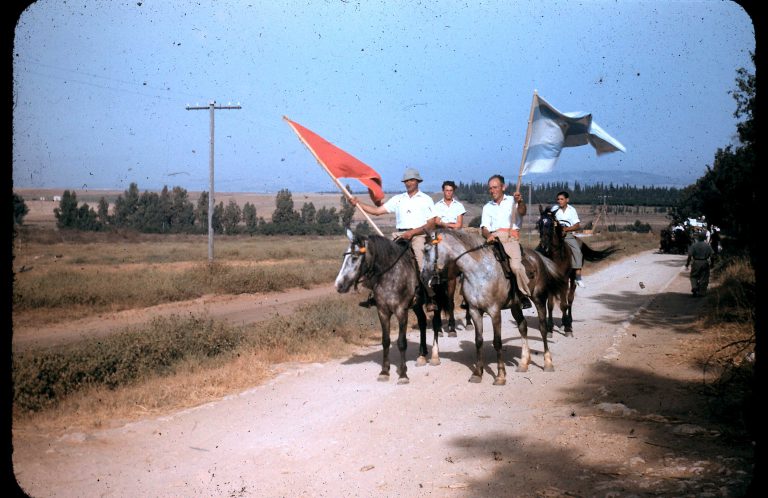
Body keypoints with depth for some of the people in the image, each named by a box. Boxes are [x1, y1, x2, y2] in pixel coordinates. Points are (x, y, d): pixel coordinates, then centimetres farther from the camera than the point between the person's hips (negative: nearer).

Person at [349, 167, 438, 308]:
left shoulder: (426, 199, 7)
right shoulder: (398, 199, 17)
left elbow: (431, 224, -1)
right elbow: (378, 211, 13)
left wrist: (412, 232, -13)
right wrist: (358, 203, 3)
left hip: (418, 235, -4)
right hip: (400, 236, 4)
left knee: (422, 267, -20)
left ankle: (430, 300, -14)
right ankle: (374, 295, -6)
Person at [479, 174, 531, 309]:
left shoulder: (512, 201, 15)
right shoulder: (487, 207, 23)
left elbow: (522, 212, -6)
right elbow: (484, 228, 13)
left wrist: (520, 202, -30)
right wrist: (488, 235, -11)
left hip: (510, 238, -3)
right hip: (492, 239, 4)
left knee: (516, 266, -28)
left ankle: (524, 294, -9)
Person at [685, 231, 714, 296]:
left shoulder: (694, 245, -4)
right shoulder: (708, 246, 1)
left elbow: (689, 256, -9)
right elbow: (711, 255, -3)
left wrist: (687, 265, -4)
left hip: (696, 263, -1)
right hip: (705, 263, 1)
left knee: (694, 276, 14)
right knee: (704, 278, 8)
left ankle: (694, 287, -9)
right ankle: (701, 292, 8)